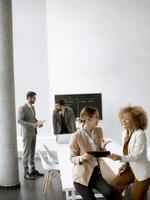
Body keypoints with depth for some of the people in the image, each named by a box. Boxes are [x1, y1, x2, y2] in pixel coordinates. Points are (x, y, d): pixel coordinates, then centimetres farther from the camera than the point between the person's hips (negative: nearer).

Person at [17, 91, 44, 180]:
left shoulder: (32, 107, 12)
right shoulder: (22, 108, -15)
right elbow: (19, 121, -23)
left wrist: (38, 123, 0)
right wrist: (31, 125, -30)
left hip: (33, 132, 8)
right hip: (26, 133, -8)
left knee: (32, 152, 13)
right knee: (26, 153, -2)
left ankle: (32, 170, 22)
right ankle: (26, 173, 6)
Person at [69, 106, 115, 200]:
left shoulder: (99, 131, 3)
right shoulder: (76, 136, -16)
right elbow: (72, 158, -8)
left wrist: (102, 147, -10)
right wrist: (82, 157, -29)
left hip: (96, 172, 4)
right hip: (82, 175, -4)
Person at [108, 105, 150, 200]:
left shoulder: (140, 134, -21)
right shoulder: (124, 133, 3)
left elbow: (137, 155, -25)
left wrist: (120, 158, -36)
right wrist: (125, 164, -2)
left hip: (141, 172, -7)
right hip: (130, 169, 7)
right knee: (112, 185, -4)